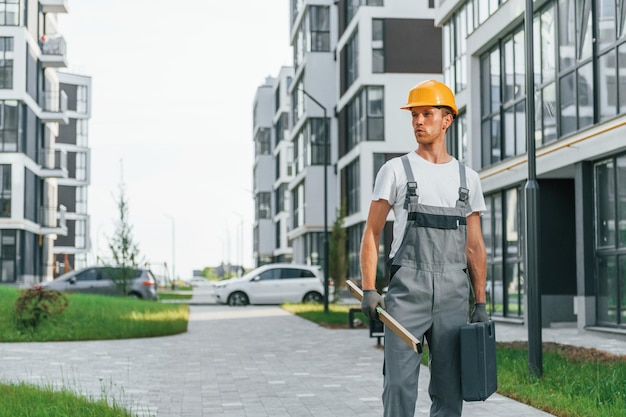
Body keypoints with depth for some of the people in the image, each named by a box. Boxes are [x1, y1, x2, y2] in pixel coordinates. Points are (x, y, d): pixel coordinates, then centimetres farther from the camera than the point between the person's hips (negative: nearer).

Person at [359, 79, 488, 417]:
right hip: (406, 290, -3)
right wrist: (368, 290, -9)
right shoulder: (395, 170, 3)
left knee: (449, 384, 6)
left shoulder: (467, 178, 12)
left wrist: (480, 302, 6)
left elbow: (475, 246, 12)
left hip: (453, 294, 3)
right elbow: (371, 233, 1)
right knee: (400, 380, -6)